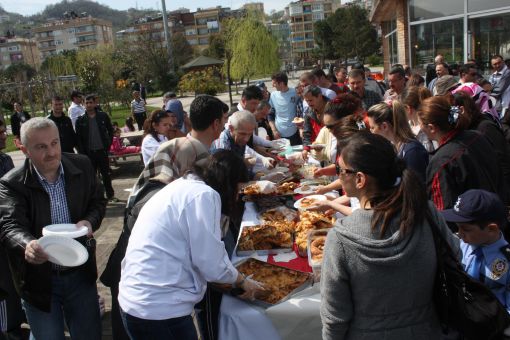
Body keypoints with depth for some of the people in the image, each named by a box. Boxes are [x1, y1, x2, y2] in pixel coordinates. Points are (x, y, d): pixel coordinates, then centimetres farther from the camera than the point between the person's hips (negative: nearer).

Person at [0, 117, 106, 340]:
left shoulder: (82, 166, -6)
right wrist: (27, 245, -49)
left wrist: (90, 221, -16)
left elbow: (98, 201, 6)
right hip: (39, 279, -2)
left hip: (80, 272, 2)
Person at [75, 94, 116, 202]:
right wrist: (82, 153, -6)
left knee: (106, 174, 8)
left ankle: (110, 195, 19)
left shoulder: (103, 116, 1)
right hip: (89, 153, 0)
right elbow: (78, 138, 1)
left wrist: (108, 144, 2)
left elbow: (110, 130, 11)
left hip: (102, 150, 0)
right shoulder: (80, 120, 0)